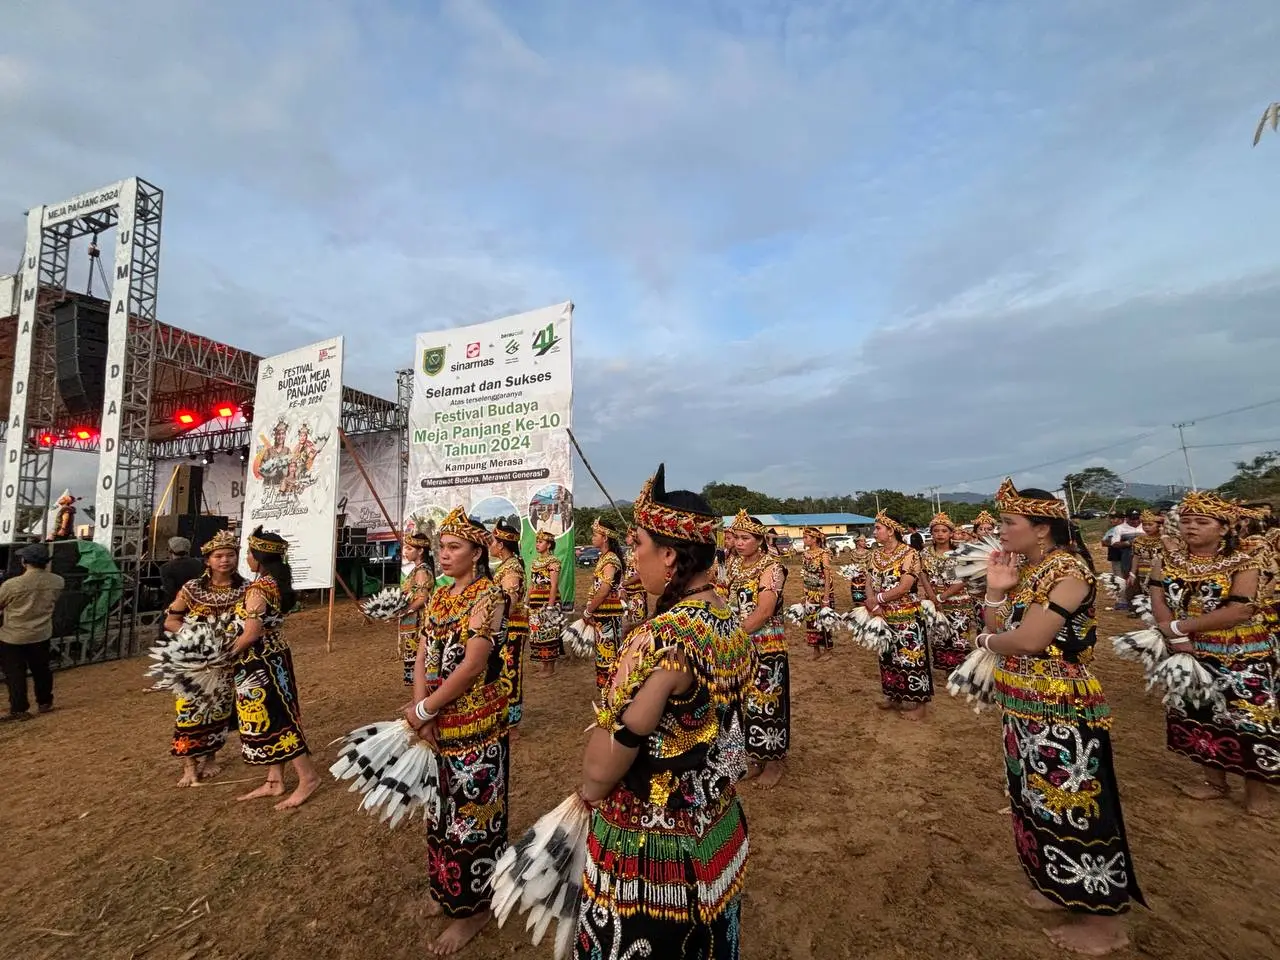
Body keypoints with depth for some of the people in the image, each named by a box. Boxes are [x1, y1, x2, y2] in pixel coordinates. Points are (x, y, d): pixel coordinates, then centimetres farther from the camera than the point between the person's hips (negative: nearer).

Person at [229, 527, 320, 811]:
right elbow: (266, 624, 11)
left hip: (260, 662, -9)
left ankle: (308, 777, 6)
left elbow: (251, 634, -20)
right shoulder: (277, 583, 7)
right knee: (271, 716, 15)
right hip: (274, 656, 9)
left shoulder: (258, 588, -20)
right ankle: (275, 781, 25)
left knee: (271, 719, -1)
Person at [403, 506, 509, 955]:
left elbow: (472, 665, -23)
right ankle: (448, 888, 43)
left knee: (472, 810, 6)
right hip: (439, 723, 7)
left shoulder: (489, 596, -17)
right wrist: (421, 708, -10)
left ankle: (475, 905, 27)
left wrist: (424, 709, -15)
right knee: (443, 807, 21)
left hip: (476, 725, -7)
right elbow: (423, 657, 4)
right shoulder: (439, 597, 7)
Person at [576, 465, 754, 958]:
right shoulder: (733, 625, -5)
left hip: (648, 848, -7)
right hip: (717, 830, 7)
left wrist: (588, 791, -4)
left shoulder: (660, 640, -32)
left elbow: (600, 770, -25)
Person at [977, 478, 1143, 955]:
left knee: (1073, 807, 6)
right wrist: (996, 589, -6)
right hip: (1026, 710, 9)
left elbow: (1027, 641, -24)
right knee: (1040, 800, 21)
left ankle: (1103, 919, 24)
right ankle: (1062, 886, 39)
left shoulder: (1066, 569, -20)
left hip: (1061, 713, -9)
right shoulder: (1026, 569, 7)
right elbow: (999, 632, 6)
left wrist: (986, 640, -5)